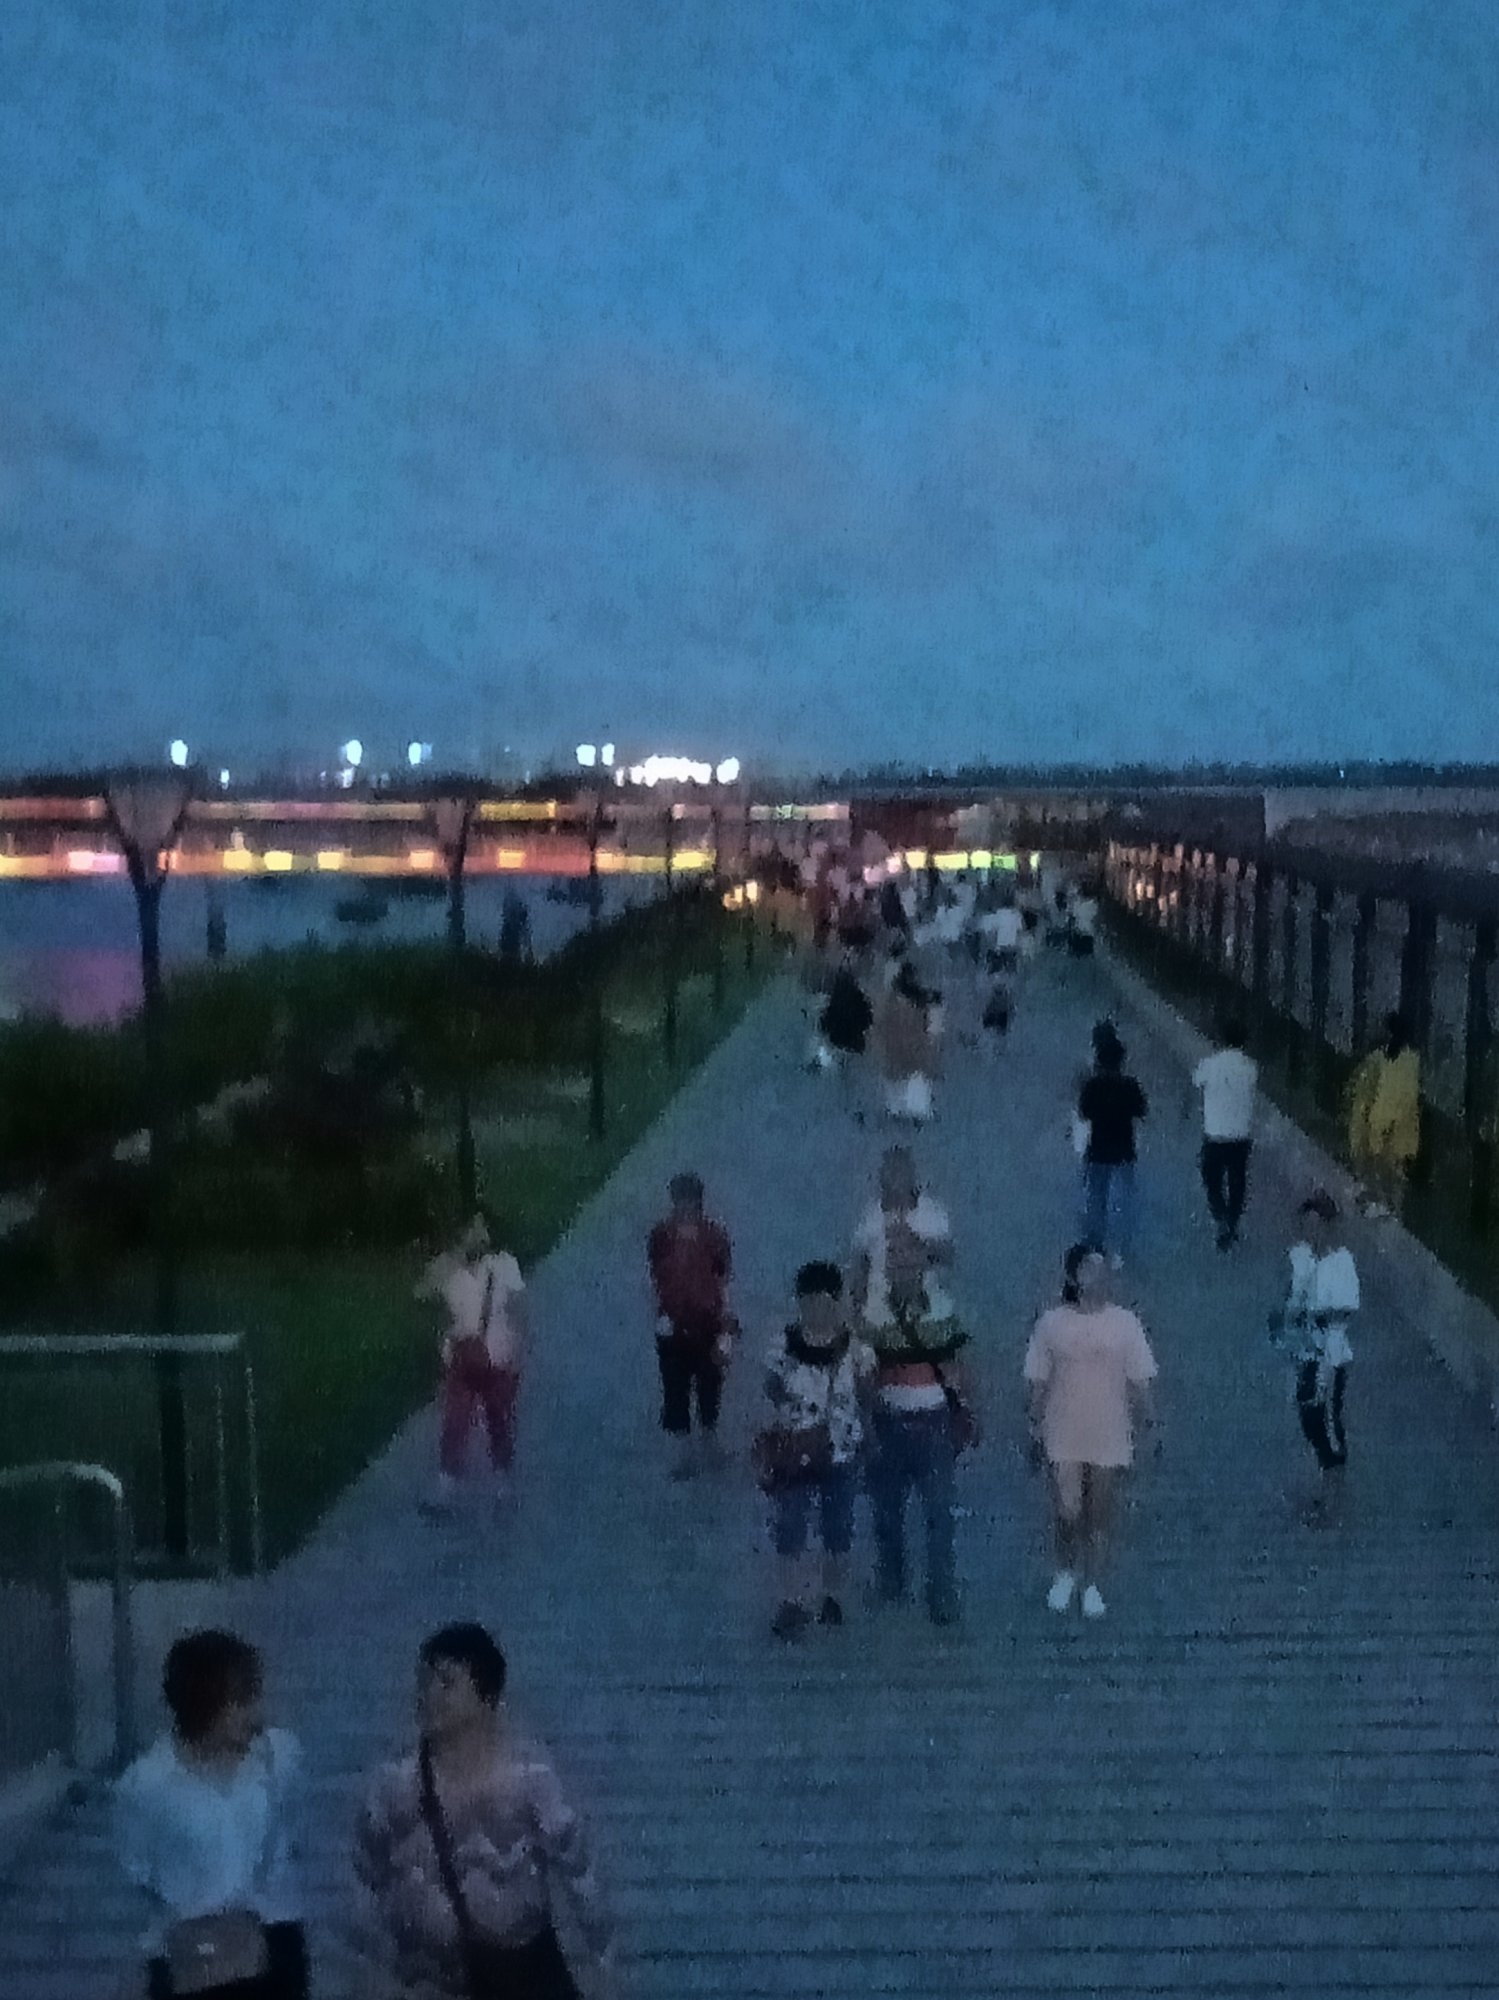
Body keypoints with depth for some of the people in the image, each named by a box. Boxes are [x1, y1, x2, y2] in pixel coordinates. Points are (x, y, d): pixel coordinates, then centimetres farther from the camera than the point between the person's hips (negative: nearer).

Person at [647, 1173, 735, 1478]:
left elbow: (724, 1284, -2)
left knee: (710, 1387, 9)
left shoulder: (715, 1235, -6)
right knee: (675, 1390, 7)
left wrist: (725, 1331, -4)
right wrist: (661, 1313, -8)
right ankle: (684, 1450, 16)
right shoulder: (660, 1236, -4)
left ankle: (708, 1440, 22)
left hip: (709, 1324, -1)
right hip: (673, 1327, 1)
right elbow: (655, 1280, 3)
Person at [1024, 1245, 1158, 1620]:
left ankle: (1092, 1586, 22)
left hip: (1109, 1433, 1)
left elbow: (1139, 1382, 5)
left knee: (1099, 1512, 7)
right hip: (1064, 1432, -1)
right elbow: (1039, 1381, 5)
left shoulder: (1124, 1323, 2)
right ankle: (1065, 1572, 18)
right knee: (1067, 1510, -8)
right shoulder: (1052, 1323, 0)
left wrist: (1150, 1423, 0)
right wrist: (1035, 1425, 4)